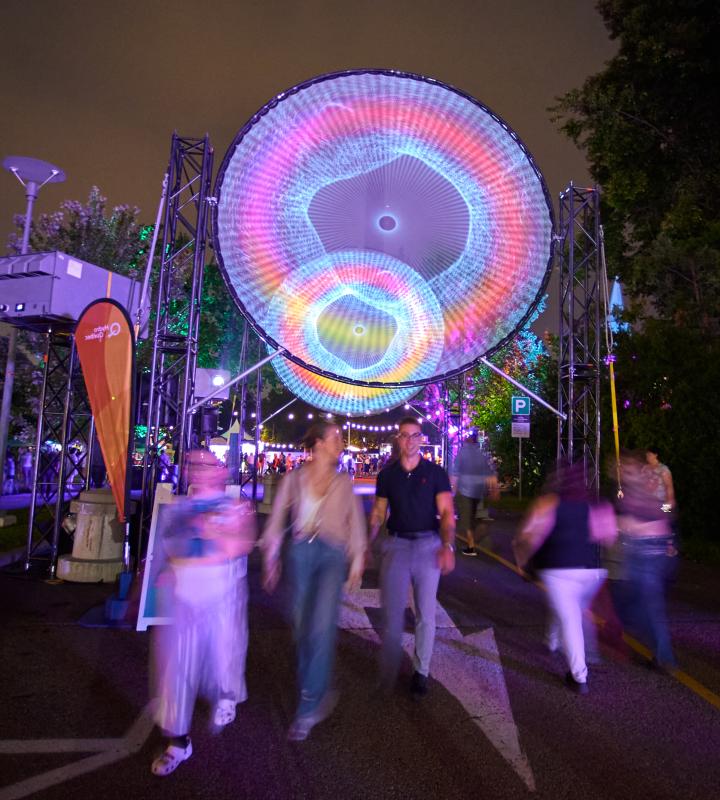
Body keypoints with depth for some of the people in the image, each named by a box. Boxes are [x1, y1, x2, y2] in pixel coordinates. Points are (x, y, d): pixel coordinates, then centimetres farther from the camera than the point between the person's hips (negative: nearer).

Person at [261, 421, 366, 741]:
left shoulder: (343, 482, 7)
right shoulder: (294, 479, 3)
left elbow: (355, 520, 11)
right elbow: (277, 517, 7)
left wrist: (357, 560, 9)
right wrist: (271, 557, 5)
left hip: (333, 555, 0)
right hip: (301, 552, 1)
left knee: (321, 627, -12)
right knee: (302, 627, 8)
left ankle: (309, 708, 1)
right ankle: (319, 693, 32)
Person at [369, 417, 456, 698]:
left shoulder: (435, 472, -1)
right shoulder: (387, 474, 5)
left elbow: (447, 512, -7)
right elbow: (378, 513, 10)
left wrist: (448, 546, -21)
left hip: (428, 545, -1)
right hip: (396, 545, 1)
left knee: (426, 614, 8)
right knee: (392, 613, 3)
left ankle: (421, 672, 24)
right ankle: (387, 675, 19)